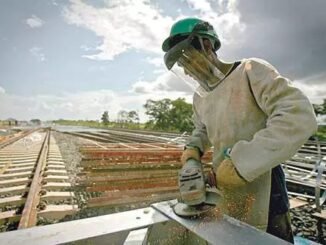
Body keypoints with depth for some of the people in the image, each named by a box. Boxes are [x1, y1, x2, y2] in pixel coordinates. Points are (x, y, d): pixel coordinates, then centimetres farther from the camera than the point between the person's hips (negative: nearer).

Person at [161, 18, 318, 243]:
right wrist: (194, 147, 1)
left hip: (261, 193, -6)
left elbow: (300, 116, -26)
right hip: (224, 192, 7)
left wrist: (241, 162, -30)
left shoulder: (250, 71, -14)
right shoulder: (200, 96, 8)